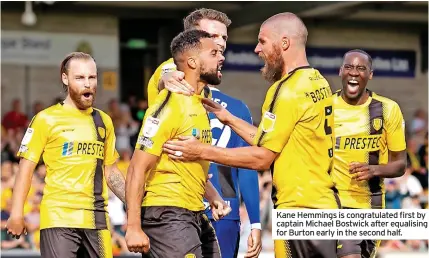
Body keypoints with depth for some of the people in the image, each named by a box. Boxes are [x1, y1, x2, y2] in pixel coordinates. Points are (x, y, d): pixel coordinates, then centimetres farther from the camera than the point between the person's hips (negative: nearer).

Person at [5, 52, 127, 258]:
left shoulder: (104, 121, 15)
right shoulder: (46, 119, 0)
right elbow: (26, 168, -1)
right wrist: (17, 213, -10)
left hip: (97, 219, 5)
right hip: (58, 218, -5)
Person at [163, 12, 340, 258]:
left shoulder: (287, 90, -15)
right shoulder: (318, 82, 11)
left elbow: (262, 158, -13)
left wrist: (203, 151, -7)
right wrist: (229, 119, 19)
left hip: (300, 210, -9)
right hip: (324, 205, 9)